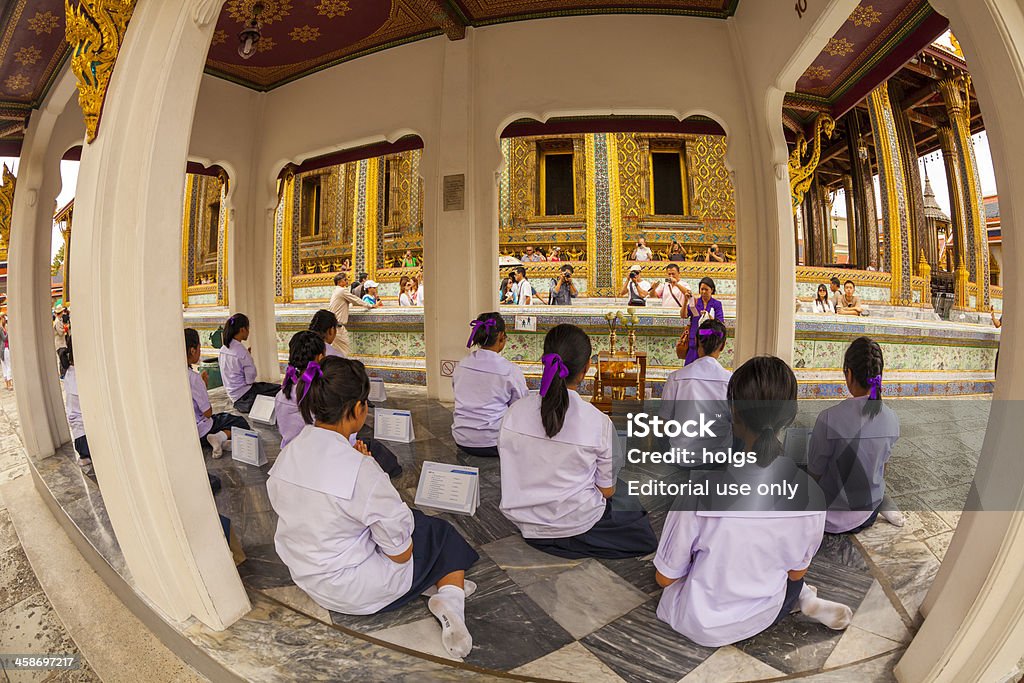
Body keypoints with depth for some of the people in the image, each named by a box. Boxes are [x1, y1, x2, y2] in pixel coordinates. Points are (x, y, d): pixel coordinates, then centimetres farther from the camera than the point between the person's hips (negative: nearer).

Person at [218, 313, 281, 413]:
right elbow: (250, 379, -18)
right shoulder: (242, 352, -22)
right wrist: (250, 358, -7)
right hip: (244, 396, -9)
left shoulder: (223, 349, 4)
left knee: (278, 387, 16)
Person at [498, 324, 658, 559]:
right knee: (645, 534, 20)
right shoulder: (599, 422, -22)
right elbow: (607, 490, -9)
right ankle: (573, 543, 7)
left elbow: (511, 468, 0)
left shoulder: (515, 411, -13)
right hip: (576, 523, -5)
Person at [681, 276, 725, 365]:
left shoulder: (717, 304, 4)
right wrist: (686, 301, -21)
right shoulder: (694, 302, 7)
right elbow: (683, 315, -8)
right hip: (694, 341, 1)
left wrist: (709, 316, -22)